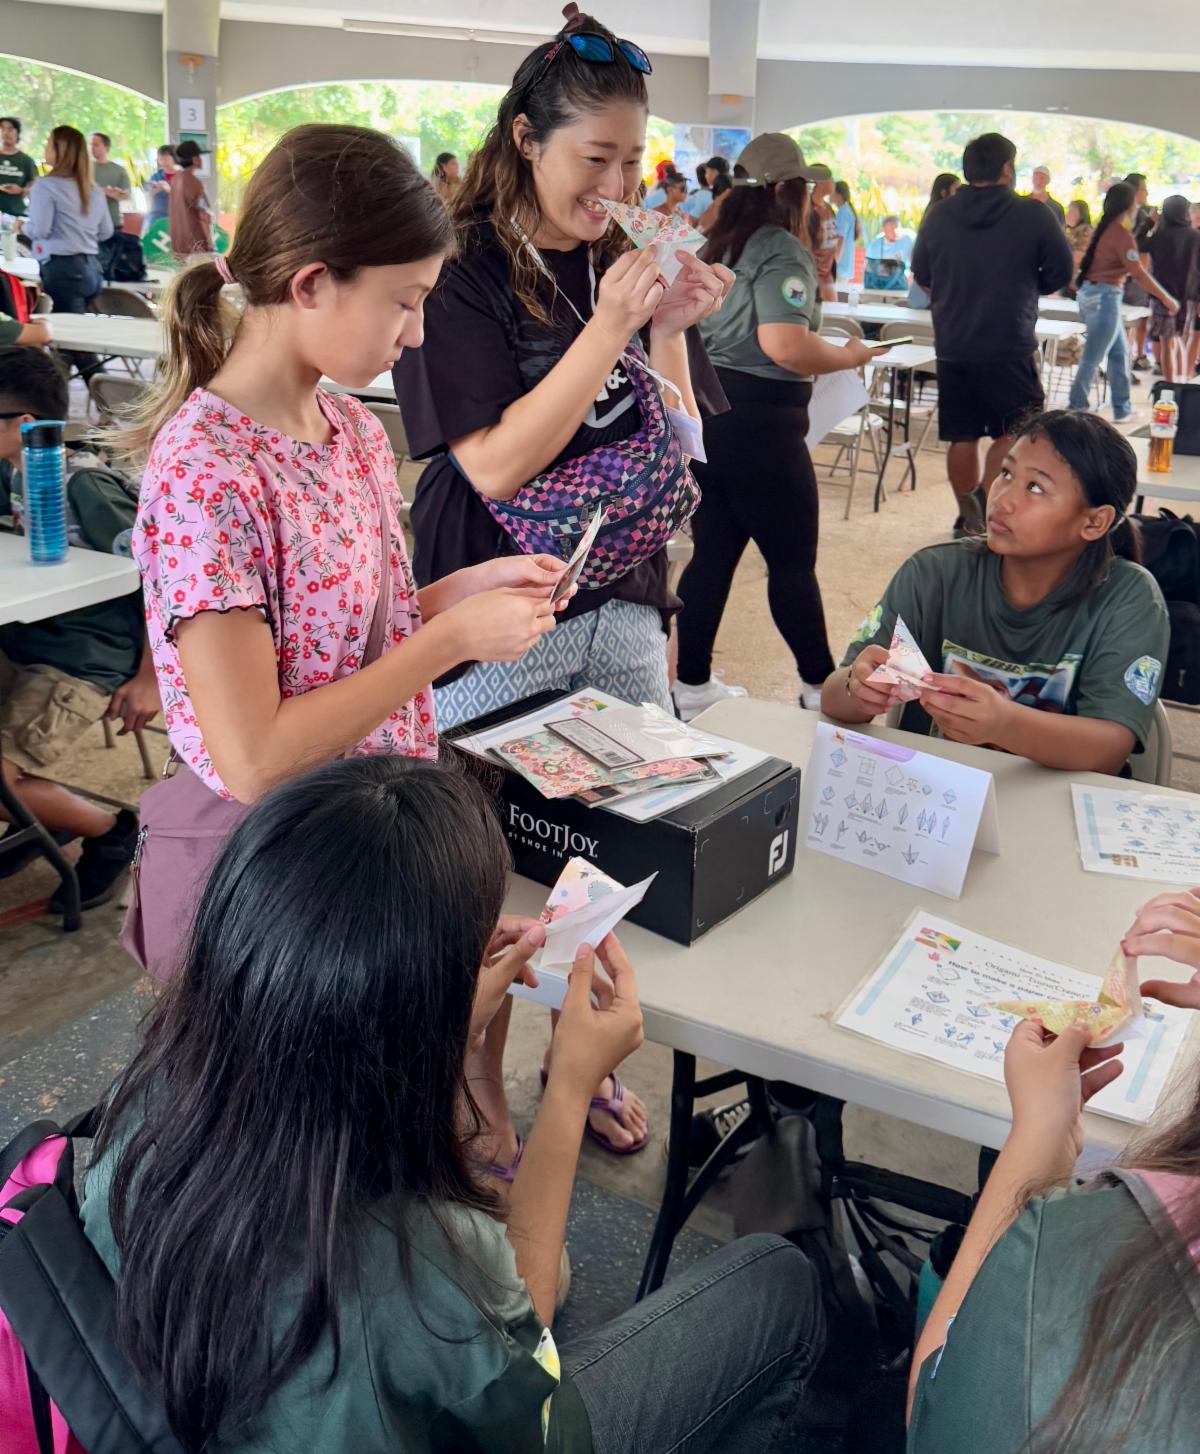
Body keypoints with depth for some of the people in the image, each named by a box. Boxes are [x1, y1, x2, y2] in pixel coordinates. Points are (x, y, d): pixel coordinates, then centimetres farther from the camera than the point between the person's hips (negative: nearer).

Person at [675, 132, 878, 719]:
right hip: (757, 424, -8)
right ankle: (820, 684, 17)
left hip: (700, 415, 8)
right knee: (793, 561, 4)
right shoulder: (781, 251, -11)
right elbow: (785, 346, -25)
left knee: (712, 553, 13)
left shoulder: (717, 247, 14)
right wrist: (851, 356, -9)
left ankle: (691, 684, 18)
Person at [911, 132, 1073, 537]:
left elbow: (921, 276, 14)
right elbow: (1060, 274, 2)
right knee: (1017, 431, 4)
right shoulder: (1034, 215, -6)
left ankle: (969, 518, 17)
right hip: (1010, 348, -4)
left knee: (962, 436, 11)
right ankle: (984, 496, -16)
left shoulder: (938, 215, 3)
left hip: (952, 347, 4)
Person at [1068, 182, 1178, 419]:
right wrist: (1167, 299, -10)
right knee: (1092, 359, -4)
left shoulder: (1105, 229, 11)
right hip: (1105, 297, -10)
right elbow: (1139, 274, -16)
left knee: (1120, 352, 16)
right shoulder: (1121, 234, -15)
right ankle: (1077, 410, 0)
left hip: (1091, 293, 10)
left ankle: (1123, 409, 21)